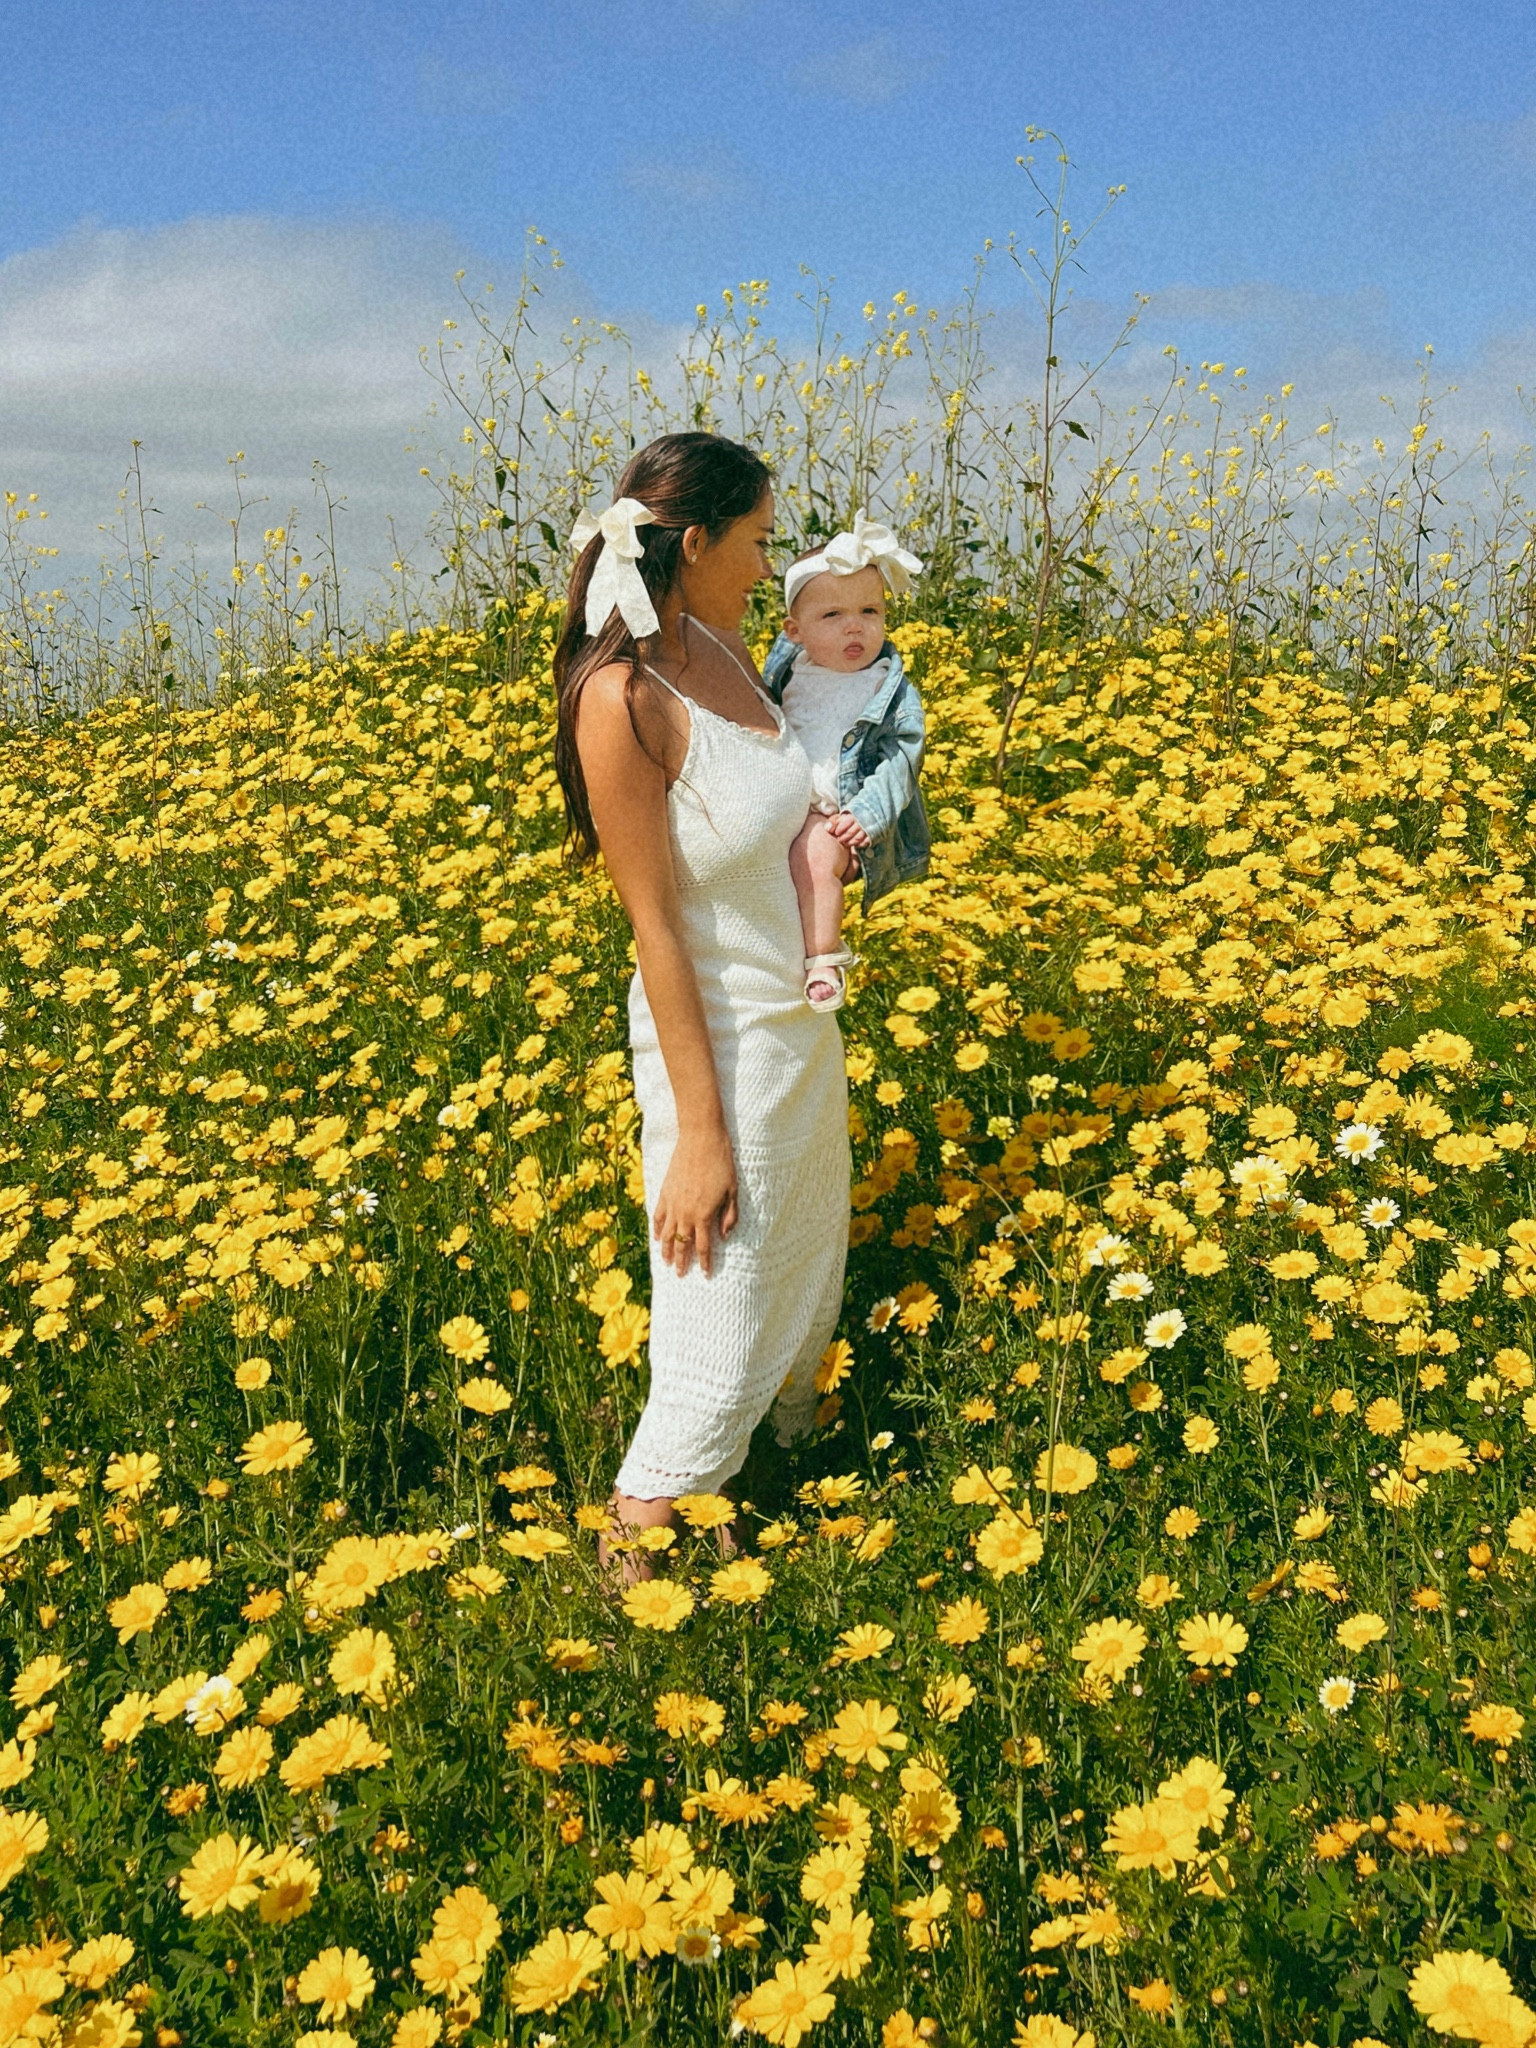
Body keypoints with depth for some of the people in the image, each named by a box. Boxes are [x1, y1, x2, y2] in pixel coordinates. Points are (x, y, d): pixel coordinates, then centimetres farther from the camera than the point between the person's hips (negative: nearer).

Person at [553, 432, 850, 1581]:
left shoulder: (722, 648, 0)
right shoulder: (622, 698, -24)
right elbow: (656, 928, -22)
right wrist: (699, 1133, -19)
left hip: (803, 1020, 9)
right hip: (724, 1044, -9)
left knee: (809, 1277, 25)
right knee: (717, 1369, 1)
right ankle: (626, 1581, 18)